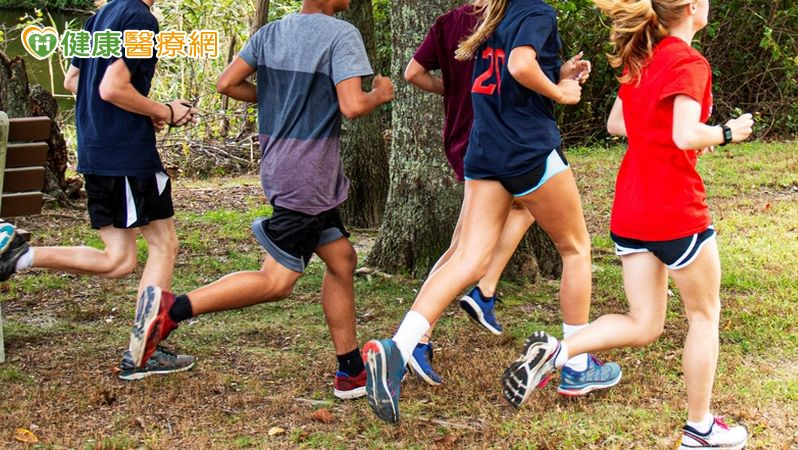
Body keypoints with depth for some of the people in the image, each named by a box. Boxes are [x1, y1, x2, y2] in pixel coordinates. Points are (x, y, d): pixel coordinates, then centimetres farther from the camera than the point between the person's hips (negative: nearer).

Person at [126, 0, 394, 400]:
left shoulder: (271, 32, 6)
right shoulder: (341, 35, -15)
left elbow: (227, 83, 3)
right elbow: (352, 106, -23)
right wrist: (380, 95, -2)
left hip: (280, 168, 9)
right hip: (306, 179, -9)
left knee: (342, 261, 16)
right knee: (276, 282, -3)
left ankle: (352, 373, 22)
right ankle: (171, 309, -8)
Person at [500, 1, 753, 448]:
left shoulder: (641, 58, 12)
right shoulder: (690, 62, -13)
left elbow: (616, 124, 19)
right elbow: (686, 135, -24)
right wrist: (726, 132, -6)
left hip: (631, 210, 7)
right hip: (676, 208, -7)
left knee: (643, 326, 12)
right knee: (705, 315, 13)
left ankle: (554, 350, -9)